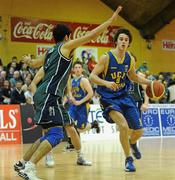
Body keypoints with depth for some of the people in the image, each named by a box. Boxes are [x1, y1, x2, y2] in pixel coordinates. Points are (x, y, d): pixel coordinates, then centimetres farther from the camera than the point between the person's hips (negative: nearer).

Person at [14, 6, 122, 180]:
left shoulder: (50, 52, 23)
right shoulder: (66, 46, 1)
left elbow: (34, 63, 42)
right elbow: (92, 35, -5)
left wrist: (28, 60, 66)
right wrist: (111, 20, 3)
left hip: (44, 95, 10)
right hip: (49, 95, -10)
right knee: (56, 135, -18)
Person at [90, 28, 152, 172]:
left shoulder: (130, 59, 1)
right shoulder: (106, 57, -15)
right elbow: (92, 76, -18)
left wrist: (149, 82, 7)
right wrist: (106, 83, -34)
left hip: (124, 96, 6)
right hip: (109, 98, -5)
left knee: (139, 131, 5)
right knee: (124, 126, -28)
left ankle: (130, 144, 42)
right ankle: (129, 159, -8)